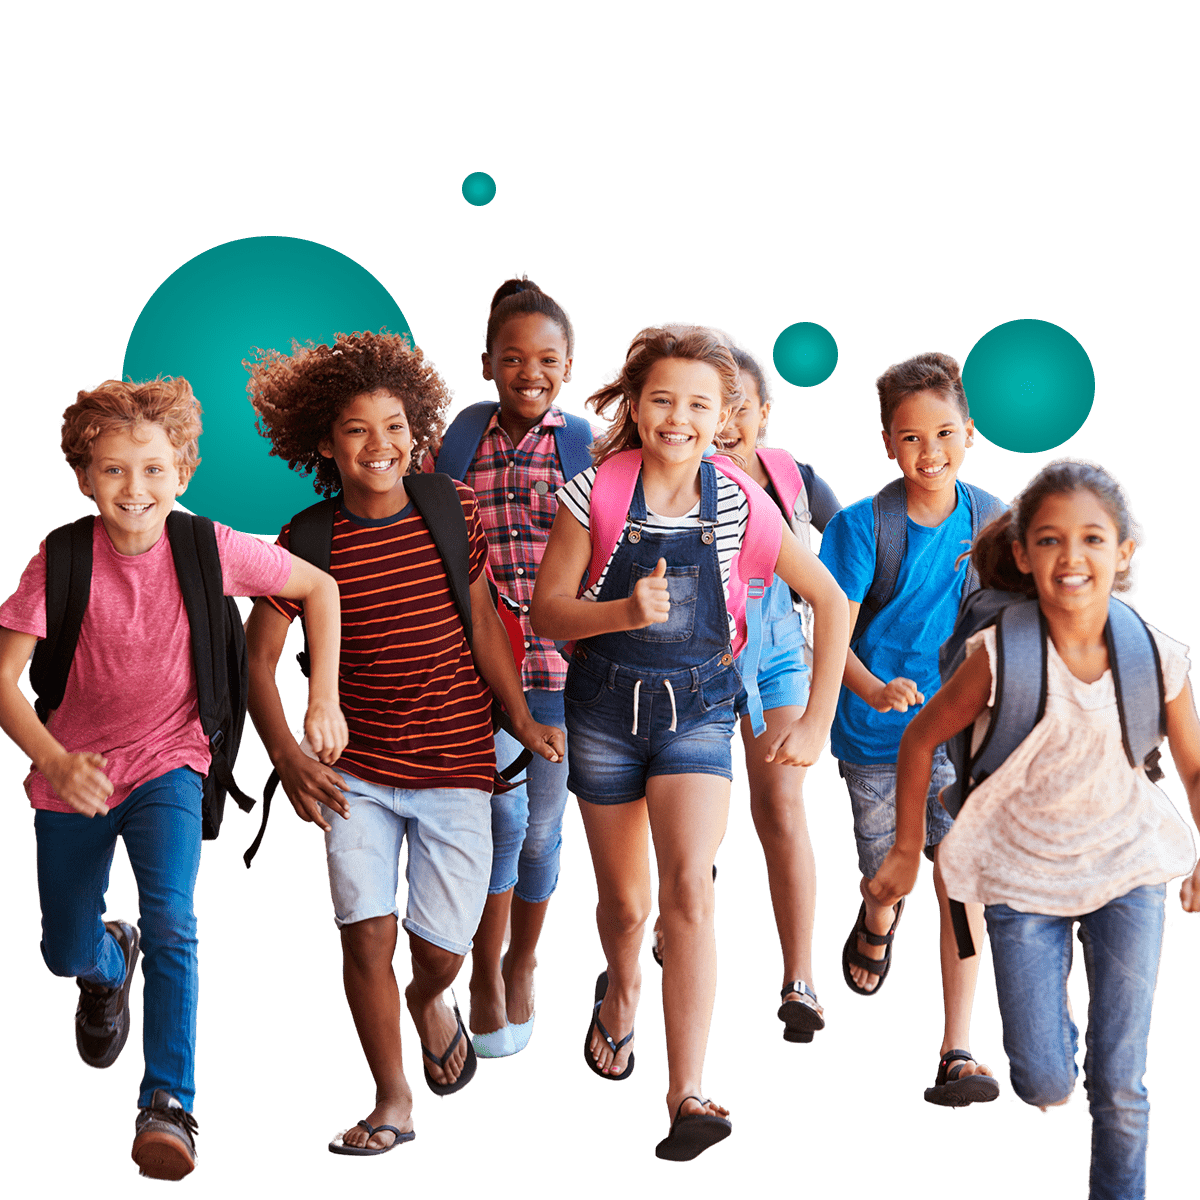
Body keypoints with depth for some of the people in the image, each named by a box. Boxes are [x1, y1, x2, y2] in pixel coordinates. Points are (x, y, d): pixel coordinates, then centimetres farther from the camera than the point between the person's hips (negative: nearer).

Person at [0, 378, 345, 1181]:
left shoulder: (208, 550, -15)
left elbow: (320, 587, -1)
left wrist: (325, 701, -8)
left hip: (167, 761, -1)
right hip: (76, 774, 1)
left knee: (172, 922, -24)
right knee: (66, 954, 13)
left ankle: (168, 1105, -18)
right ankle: (109, 961, 51)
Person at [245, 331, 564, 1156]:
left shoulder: (453, 512, -2)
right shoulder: (308, 543, -6)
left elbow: (482, 621, 7)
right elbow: (258, 657, -3)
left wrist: (524, 720, 1)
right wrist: (287, 756, -16)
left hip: (456, 765, 1)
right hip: (357, 771, 0)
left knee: (442, 948, 1)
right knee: (366, 934, -8)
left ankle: (429, 1002, 39)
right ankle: (393, 1102, 13)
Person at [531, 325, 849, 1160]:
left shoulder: (740, 503, -7)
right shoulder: (596, 494, -9)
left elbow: (829, 600, 2)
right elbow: (546, 611, -5)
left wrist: (818, 721, -1)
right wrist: (624, 611, -25)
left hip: (697, 709, -1)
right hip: (607, 707, 1)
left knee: (689, 887, -21)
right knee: (625, 903, 13)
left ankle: (687, 1097, -21)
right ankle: (621, 988, 50)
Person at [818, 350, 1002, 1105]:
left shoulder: (990, 520, -4)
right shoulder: (864, 526, -13)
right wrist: (874, 689, -31)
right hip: (874, 731, -1)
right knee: (887, 876, 14)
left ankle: (958, 1051, -2)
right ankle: (876, 924, 53)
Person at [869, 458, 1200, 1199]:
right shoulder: (1002, 654, -17)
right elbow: (922, 738, -3)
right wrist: (907, 853, 3)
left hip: (1128, 867, 1)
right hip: (1024, 876, -1)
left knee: (1120, 1086, 3)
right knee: (1044, 1085, 1)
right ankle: (1053, 1021, 35)